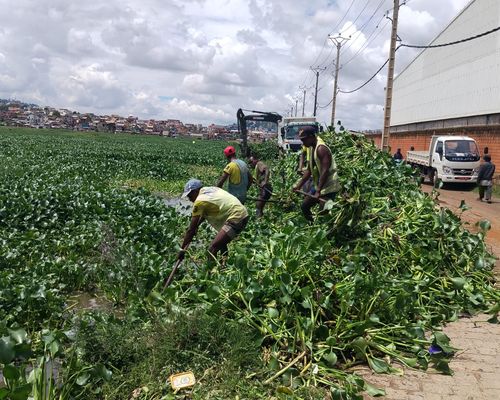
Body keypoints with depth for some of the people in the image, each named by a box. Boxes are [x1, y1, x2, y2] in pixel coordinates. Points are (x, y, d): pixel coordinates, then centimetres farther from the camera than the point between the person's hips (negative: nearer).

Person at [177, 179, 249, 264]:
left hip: (236, 218, -10)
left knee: (212, 249, -14)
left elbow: (191, 229, -5)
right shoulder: (209, 189, 15)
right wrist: (196, 226, 39)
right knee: (221, 242, 31)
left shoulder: (199, 201, -9)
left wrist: (182, 249, 2)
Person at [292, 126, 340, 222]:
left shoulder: (321, 149, -20)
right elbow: (309, 170, 15)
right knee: (304, 206, 16)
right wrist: (299, 185, 11)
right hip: (318, 186, 10)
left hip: (329, 187, -10)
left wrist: (318, 191, -28)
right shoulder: (310, 148, 9)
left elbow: (325, 171, -26)